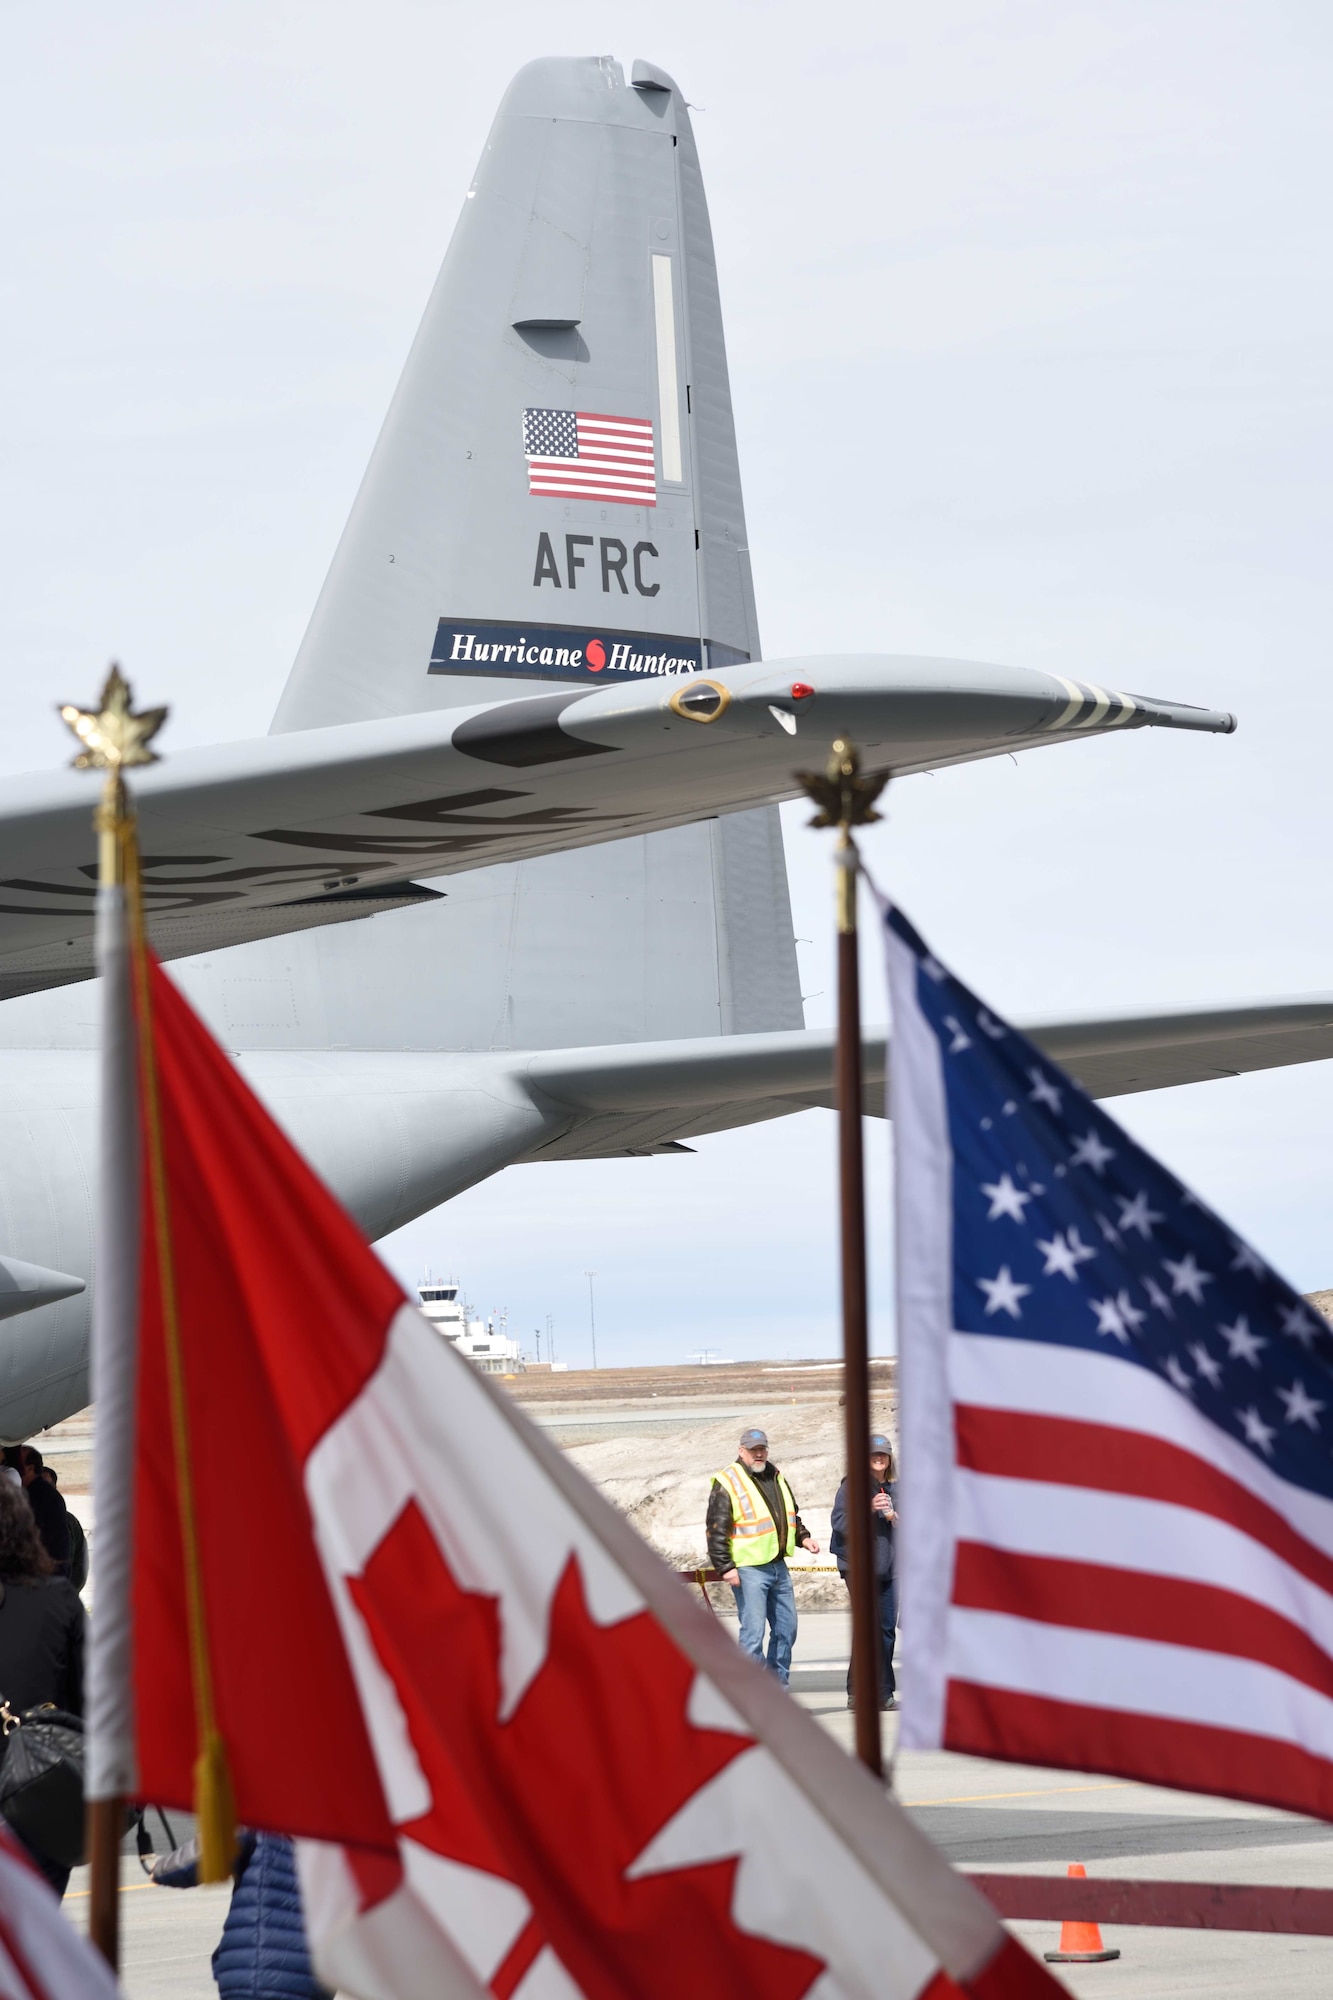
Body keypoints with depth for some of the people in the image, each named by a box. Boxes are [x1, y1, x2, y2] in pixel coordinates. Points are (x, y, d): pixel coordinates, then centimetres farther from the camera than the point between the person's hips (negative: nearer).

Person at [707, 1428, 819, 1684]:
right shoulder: (727, 1483, -8)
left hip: (778, 1566, 8)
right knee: (753, 1632, -9)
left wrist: (804, 1538, 12)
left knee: (786, 1629, 12)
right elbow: (716, 1530, -11)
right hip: (748, 1569, -8)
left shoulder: (776, 1478, 15)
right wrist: (725, 1567, -17)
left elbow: (791, 1516, 29)